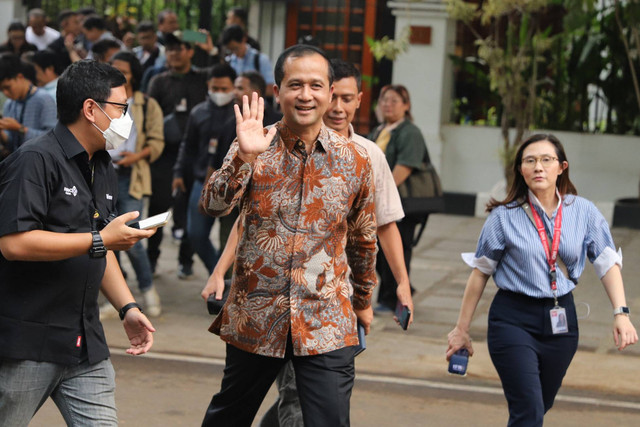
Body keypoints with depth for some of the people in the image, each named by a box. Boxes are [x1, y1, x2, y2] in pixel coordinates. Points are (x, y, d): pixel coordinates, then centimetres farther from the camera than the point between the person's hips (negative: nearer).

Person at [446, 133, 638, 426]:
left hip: (561, 320, 3)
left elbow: (607, 263, 1)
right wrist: (462, 329, 3)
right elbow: (480, 273, 0)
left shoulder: (583, 212, -1)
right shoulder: (505, 216, -7)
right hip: (513, 320, -3)